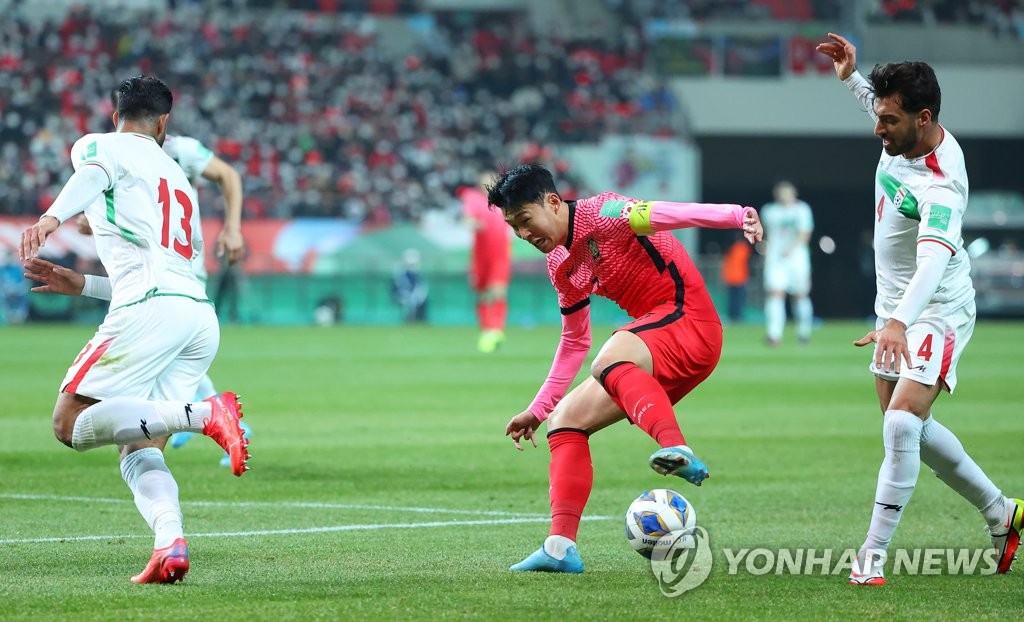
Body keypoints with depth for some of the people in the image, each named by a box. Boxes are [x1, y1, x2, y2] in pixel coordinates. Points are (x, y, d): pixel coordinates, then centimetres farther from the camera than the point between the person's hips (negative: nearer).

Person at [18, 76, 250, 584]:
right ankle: (170, 543, -20)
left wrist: (52, 217, -34)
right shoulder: (178, 177, 34)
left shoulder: (98, 145, 12)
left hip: (149, 311, -7)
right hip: (202, 317, 7)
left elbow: (93, 174, -14)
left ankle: (206, 414, -24)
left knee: (71, 424, -8)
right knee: (139, 452, 8)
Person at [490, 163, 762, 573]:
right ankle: (561, 546, -3)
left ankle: (677, 452, -58)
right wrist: (537, 410, 29)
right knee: (565, 420, 5)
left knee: (609, 359, -38)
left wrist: (736, 216, -42)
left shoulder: (597, 214, -10)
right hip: (654, 338, 10)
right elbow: (574, 341, 28)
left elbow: (659, 214, -27)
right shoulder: (562, 266, 17)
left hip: (688, 320, -10)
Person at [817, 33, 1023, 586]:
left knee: (902, 423, -25)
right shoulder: (902, 137, -7)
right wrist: (852, 77, 10)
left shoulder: (940, 186, -32)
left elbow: (932, 261, -48)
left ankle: (873, 555, -21)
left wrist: (899, 322, -62)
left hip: (936, 312, -10)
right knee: (911, 430, 16)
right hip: (895, 310, 10)